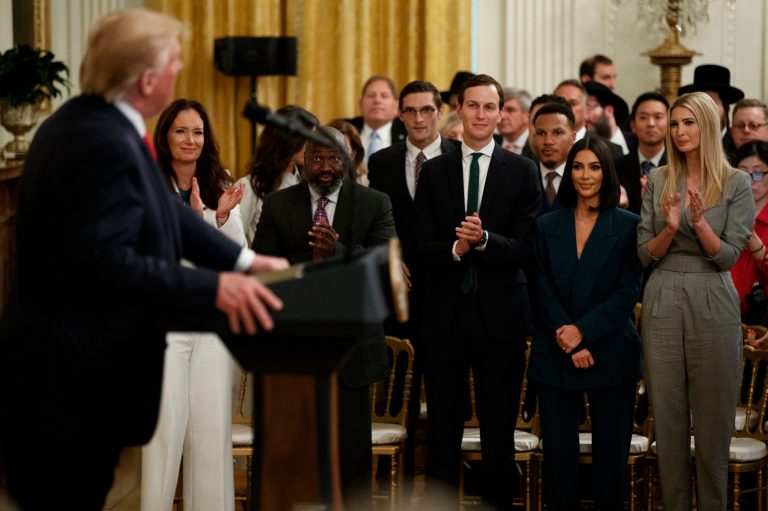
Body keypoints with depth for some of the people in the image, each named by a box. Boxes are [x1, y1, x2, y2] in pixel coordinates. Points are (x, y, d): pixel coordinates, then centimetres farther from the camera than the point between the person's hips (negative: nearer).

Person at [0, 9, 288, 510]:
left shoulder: (88, 120, 8)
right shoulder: (105, 145, -24)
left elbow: (161, 208, 11)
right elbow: (106, 263, -30)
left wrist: (240, 259, 6)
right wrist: (213, 287, -27)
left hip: (76, 366, 10)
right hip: (68, 380, -10)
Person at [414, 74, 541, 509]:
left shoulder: (522, 171, 2)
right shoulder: (435, 171, 8)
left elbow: (526, 249, -5)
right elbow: (424, 247, 3)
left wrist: (484, 239, -22)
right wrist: (455, 248, -17)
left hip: (500, 314, -1)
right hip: (445, 313, 2)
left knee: (500, 434, 5)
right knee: (443, 434, 6)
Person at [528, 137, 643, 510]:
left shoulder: (628, 225, 1)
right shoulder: (547, 226, 8)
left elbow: (628, 291, -5)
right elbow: (542, 291, 2)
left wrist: (583, 331, -14)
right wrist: (569, 344, -11)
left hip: (611, 352, -2)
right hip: (555, 355, 2)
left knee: (610, 452, 2)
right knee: (558, 452, 2)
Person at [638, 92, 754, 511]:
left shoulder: (736, 184, -2)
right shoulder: (658, 182, 6)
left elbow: (728, 256, -7)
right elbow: (645, 254, 4)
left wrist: (700, 222, -23)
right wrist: (670, 228, -15)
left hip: (712, 304, -2)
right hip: (663, 303, 3)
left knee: (712, 416, 3)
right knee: (667, 414, 6)